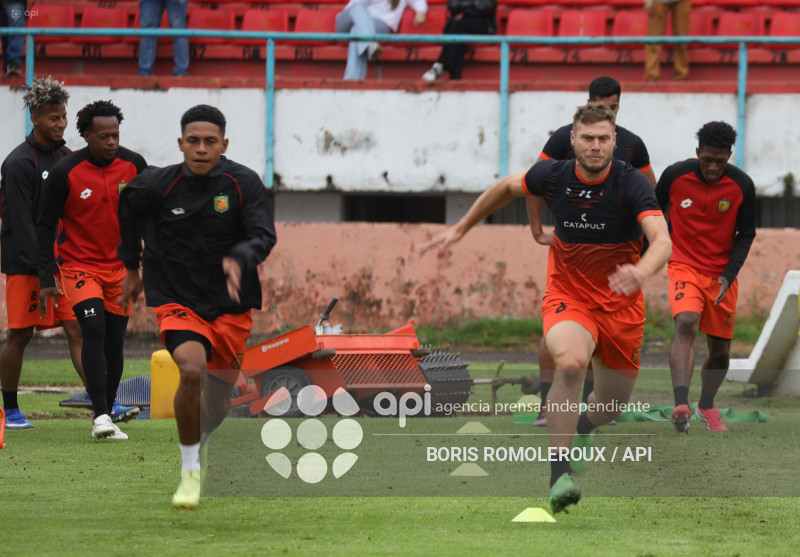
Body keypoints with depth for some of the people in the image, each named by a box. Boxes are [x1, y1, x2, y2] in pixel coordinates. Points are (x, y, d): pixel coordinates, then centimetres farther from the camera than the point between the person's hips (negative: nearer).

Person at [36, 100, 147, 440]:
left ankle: (107, 415, 20)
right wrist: (46, 280, -10)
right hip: (80, 265, -4)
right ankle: (101, 416, -25)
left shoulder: (133, 165, -3)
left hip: (120, 268, 4)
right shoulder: (65, 172, -12)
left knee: (114, 343, 5)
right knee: (94, 329, -22)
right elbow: (45, 226, -5)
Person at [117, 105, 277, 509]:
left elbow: (264, 236, -16)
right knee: (192, 369, -30)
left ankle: (200, 442, 49)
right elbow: (128, 207, 16)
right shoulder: (156, 185, -6)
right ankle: (190, 472, -15)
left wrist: (239, 260, -38)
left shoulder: (244, 184, -8)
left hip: (231, 307, 2)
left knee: (217, 405, 11)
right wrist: (132, 268, 25)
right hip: (177, 303, -2)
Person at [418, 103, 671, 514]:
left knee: (611, 406, 12)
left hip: (620, 306, 1)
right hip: (567, 297, -1)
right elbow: (507, 188, 14)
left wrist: (641, 271, -53)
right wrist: (461, 229, 19)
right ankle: (558, 477, -29)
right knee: (570, 363, -33)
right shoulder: (552, 175, -10)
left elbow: (662, 241, -32)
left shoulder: (631, 183, -18)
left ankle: (581, 428, 52)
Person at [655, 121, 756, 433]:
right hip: (684, 265, -2)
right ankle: (681, 405, -41)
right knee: (686, 325, -28)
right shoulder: (675, 176, -11)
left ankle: (706, 405, 35)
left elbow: (746, 235, -1)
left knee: (720, 351, 7)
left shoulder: (742, 186, -9)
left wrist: (729, 275, -13)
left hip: (721, 273, 2)